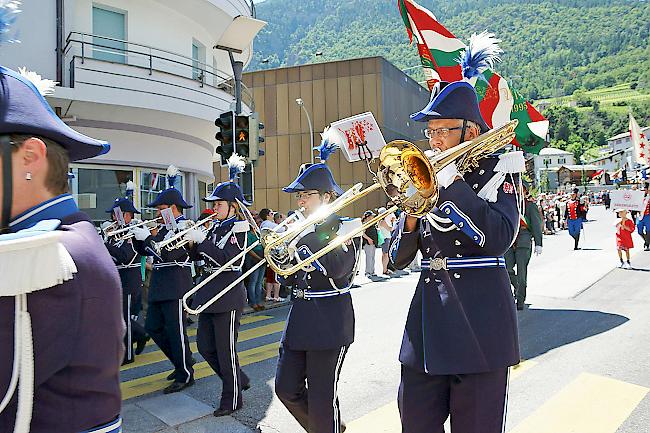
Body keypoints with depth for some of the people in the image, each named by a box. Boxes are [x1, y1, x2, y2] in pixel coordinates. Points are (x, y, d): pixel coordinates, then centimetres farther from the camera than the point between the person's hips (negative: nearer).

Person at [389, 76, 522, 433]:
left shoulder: (497, 172, 1)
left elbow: (499, 238, -20)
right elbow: (397, 259, 9)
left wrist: (451, 182, -18)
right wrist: (411, 214, -9)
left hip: (479, 324, -4)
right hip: (427, 323, 4)